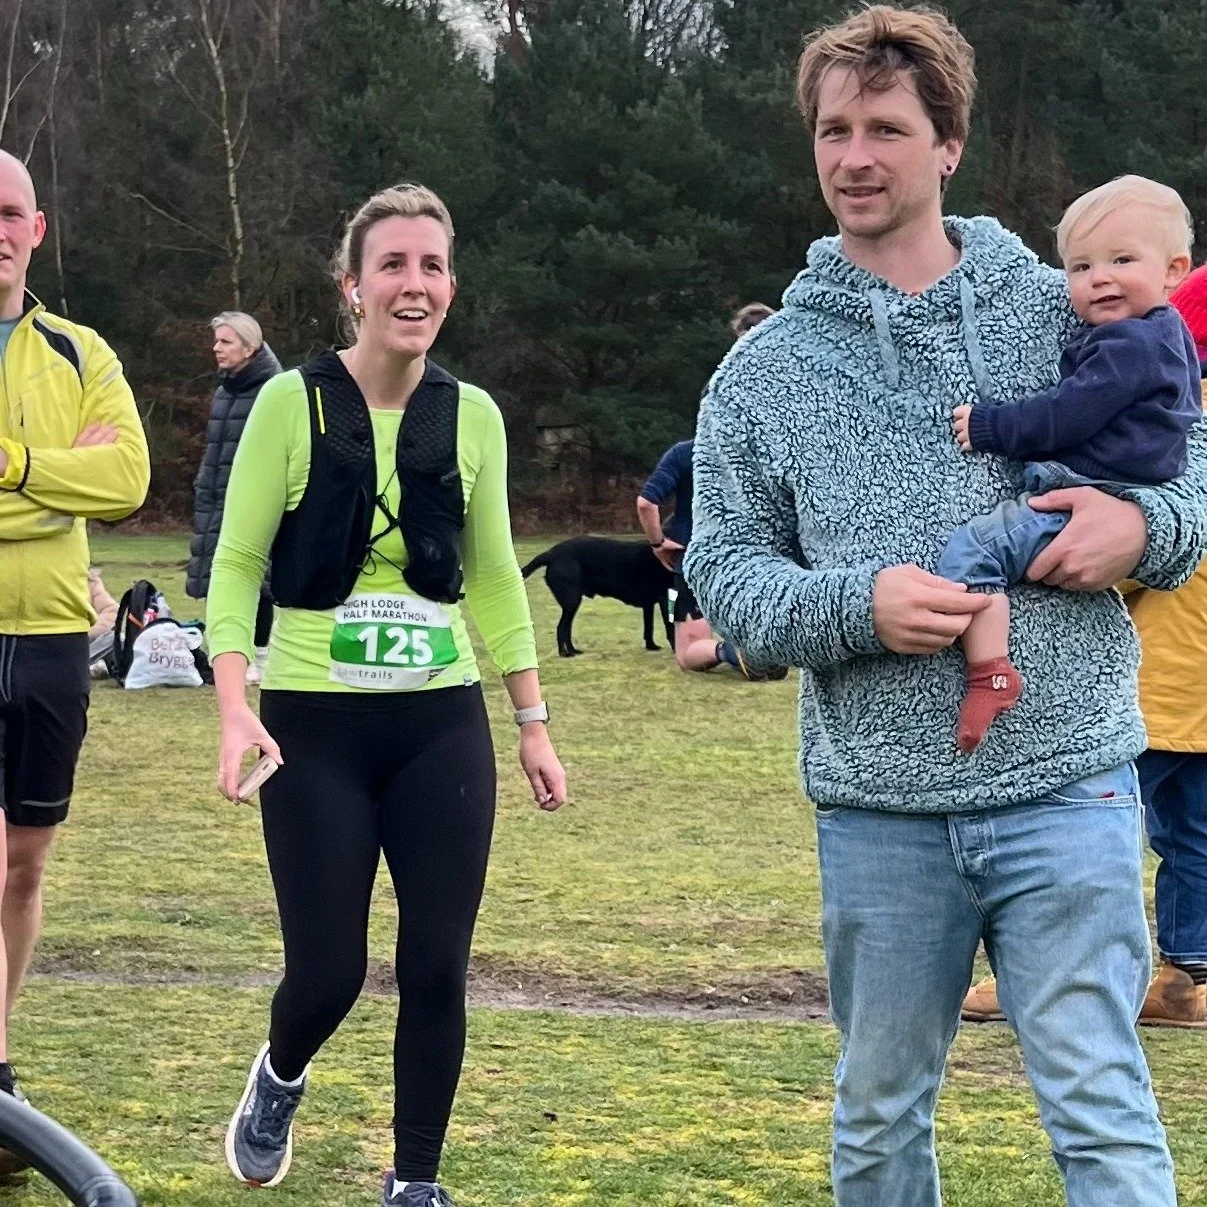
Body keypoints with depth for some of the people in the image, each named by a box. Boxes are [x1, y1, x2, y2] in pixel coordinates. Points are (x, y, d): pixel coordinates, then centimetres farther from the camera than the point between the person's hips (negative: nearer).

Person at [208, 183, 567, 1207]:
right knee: (329, 971, -2)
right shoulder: (294, 403, -7)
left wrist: (533, 725, 11)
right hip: (318, 731, -3)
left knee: (437, 968, 0)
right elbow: (237, 564, -4)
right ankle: (277, 1083, 33)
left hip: (443, 729, 3)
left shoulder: (472, 415, 3)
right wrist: (235, 705, -17)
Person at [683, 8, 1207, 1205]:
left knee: (1102, 1111, -4)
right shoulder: (763, 369, 5)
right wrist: (858, 604, -16)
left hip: (1066, 788, -2)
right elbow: (724, 570, 3)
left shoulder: (1071, 315, 4)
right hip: (877, 806, 2)